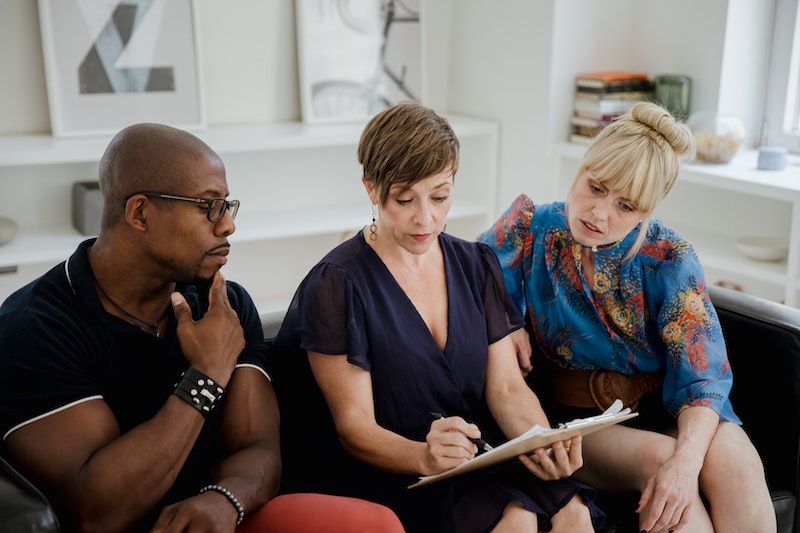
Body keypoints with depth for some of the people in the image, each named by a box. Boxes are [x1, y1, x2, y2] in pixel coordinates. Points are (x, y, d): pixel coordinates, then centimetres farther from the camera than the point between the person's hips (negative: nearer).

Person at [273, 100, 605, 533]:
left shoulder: (477, 266, 10)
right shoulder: (338, 285, -8)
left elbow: (506, 387, 5)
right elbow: (354, 427, -10)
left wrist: (543, 443, -16)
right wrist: (423, 457, -30)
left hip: (476, 458, 5)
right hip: (384, 475, -4)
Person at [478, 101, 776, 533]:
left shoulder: (669, 258, -8)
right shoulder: (530, 227, -6)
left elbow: (701, 376, -12)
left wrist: (687, 458, -30)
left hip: (667, 416, 1)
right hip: (575, 421, 0)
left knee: (734, 464, -30)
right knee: (657, 456, -32)